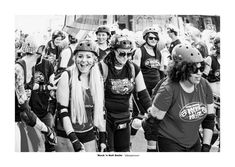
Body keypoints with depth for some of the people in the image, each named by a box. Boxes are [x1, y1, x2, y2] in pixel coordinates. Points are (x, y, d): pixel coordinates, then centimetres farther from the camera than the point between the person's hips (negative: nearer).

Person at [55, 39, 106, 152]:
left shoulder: (98, 79, 1)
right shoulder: (67, 76, -12)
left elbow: (100, 109, 9)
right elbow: (62, 110, -14)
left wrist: (103, 137, 7)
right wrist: (74, 140, -19)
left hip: (89, 134, 4)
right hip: (66, 135, -4)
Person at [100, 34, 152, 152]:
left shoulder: (134, 69, 1)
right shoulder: (103, 67, -12)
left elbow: (143, 93, 5)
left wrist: (151, 110, -7)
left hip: (124, 118, 5)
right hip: (105, 117, -4)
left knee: (124, 149, 14)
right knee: (107, 150, 1)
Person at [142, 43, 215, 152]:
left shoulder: (204, 86, -6)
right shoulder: (168, 90, -23)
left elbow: (209, 118, 3)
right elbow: (153, 121, -15)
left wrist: (206, 145, 1)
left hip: (194, 143, 5)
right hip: (170, 142, -5)